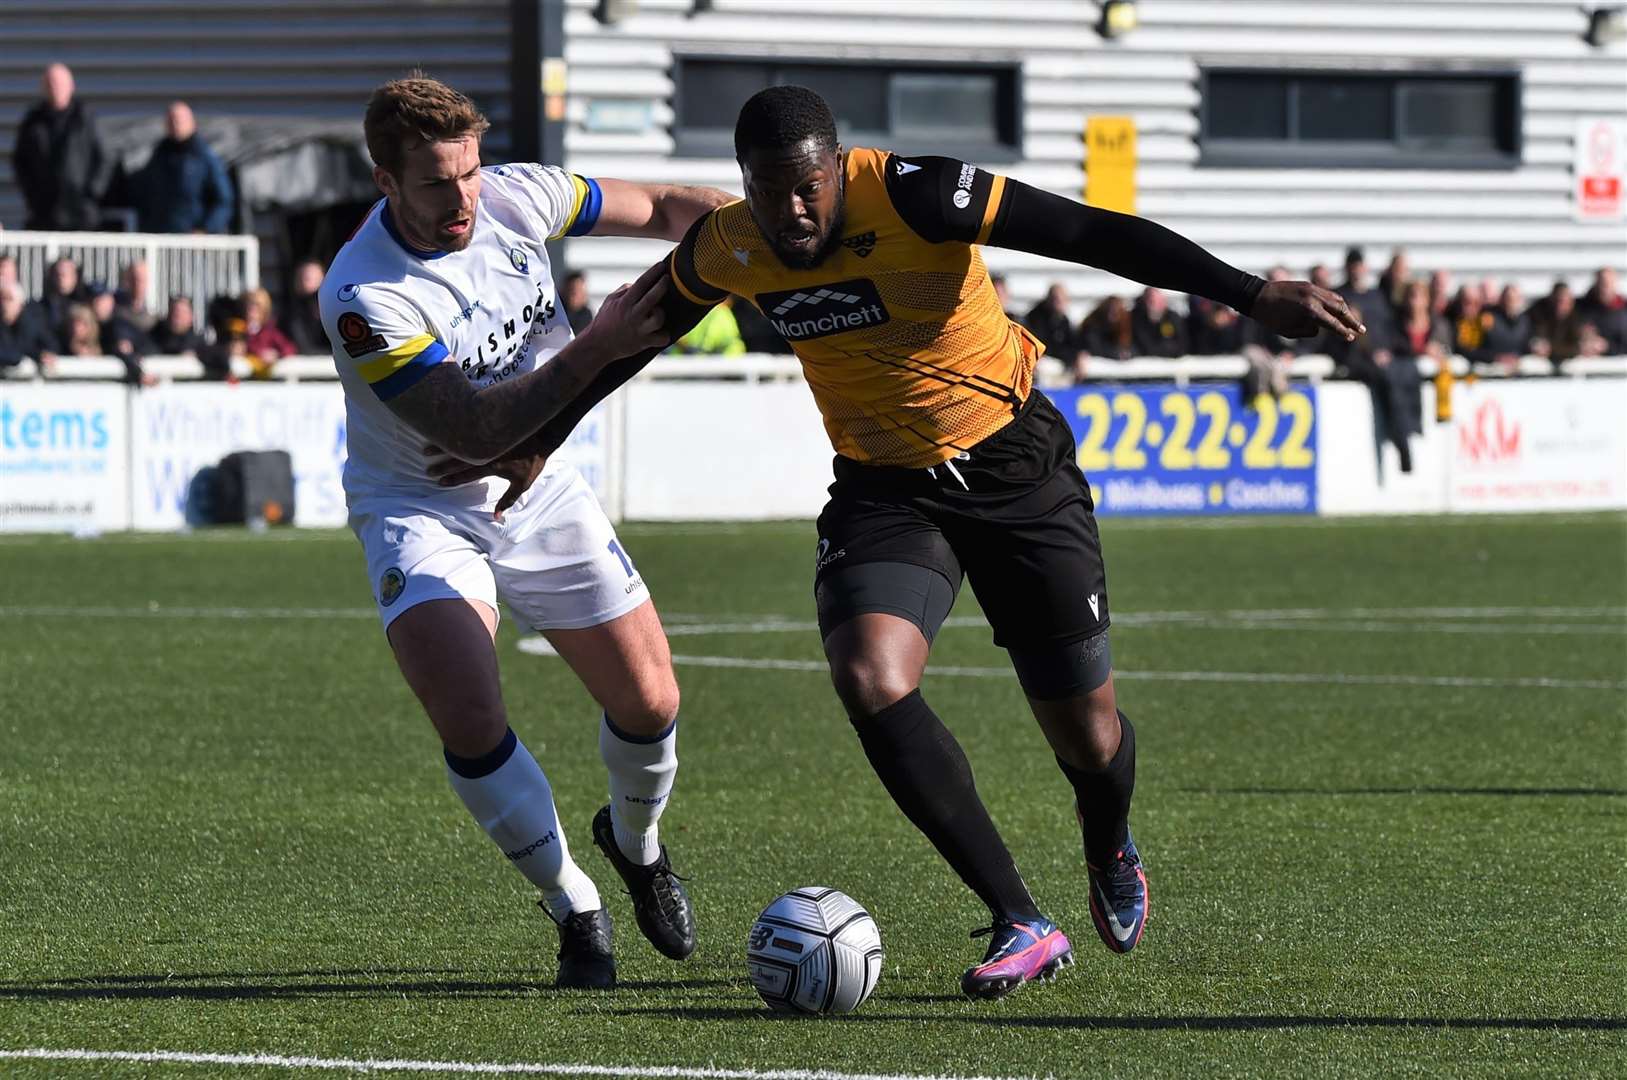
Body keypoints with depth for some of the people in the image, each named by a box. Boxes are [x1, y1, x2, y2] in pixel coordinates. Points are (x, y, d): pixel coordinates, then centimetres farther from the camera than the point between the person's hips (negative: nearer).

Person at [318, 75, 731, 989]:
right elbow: (476, 430, -32)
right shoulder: (364, 298, -29)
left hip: (539, 489, 4)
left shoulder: (517, 198, -15)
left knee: (650, 703, 1)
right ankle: (576, 910, -3)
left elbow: (664, 208, 0)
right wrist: (594, 351, -41)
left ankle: (636, 840, 36)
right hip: (422, 510, -4)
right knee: (470, 716, -24)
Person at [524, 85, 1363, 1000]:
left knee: (1086, 734, 3)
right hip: (883, 488, 3)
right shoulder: (726, 252, -10)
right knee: (872, 684, -26)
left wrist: (1254, 297, -36)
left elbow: (1095, 234, -28)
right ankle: (1023, 926, -17)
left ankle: (1111, 855, 43)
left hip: (1014, 465, -3)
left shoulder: (909, 197, -25)